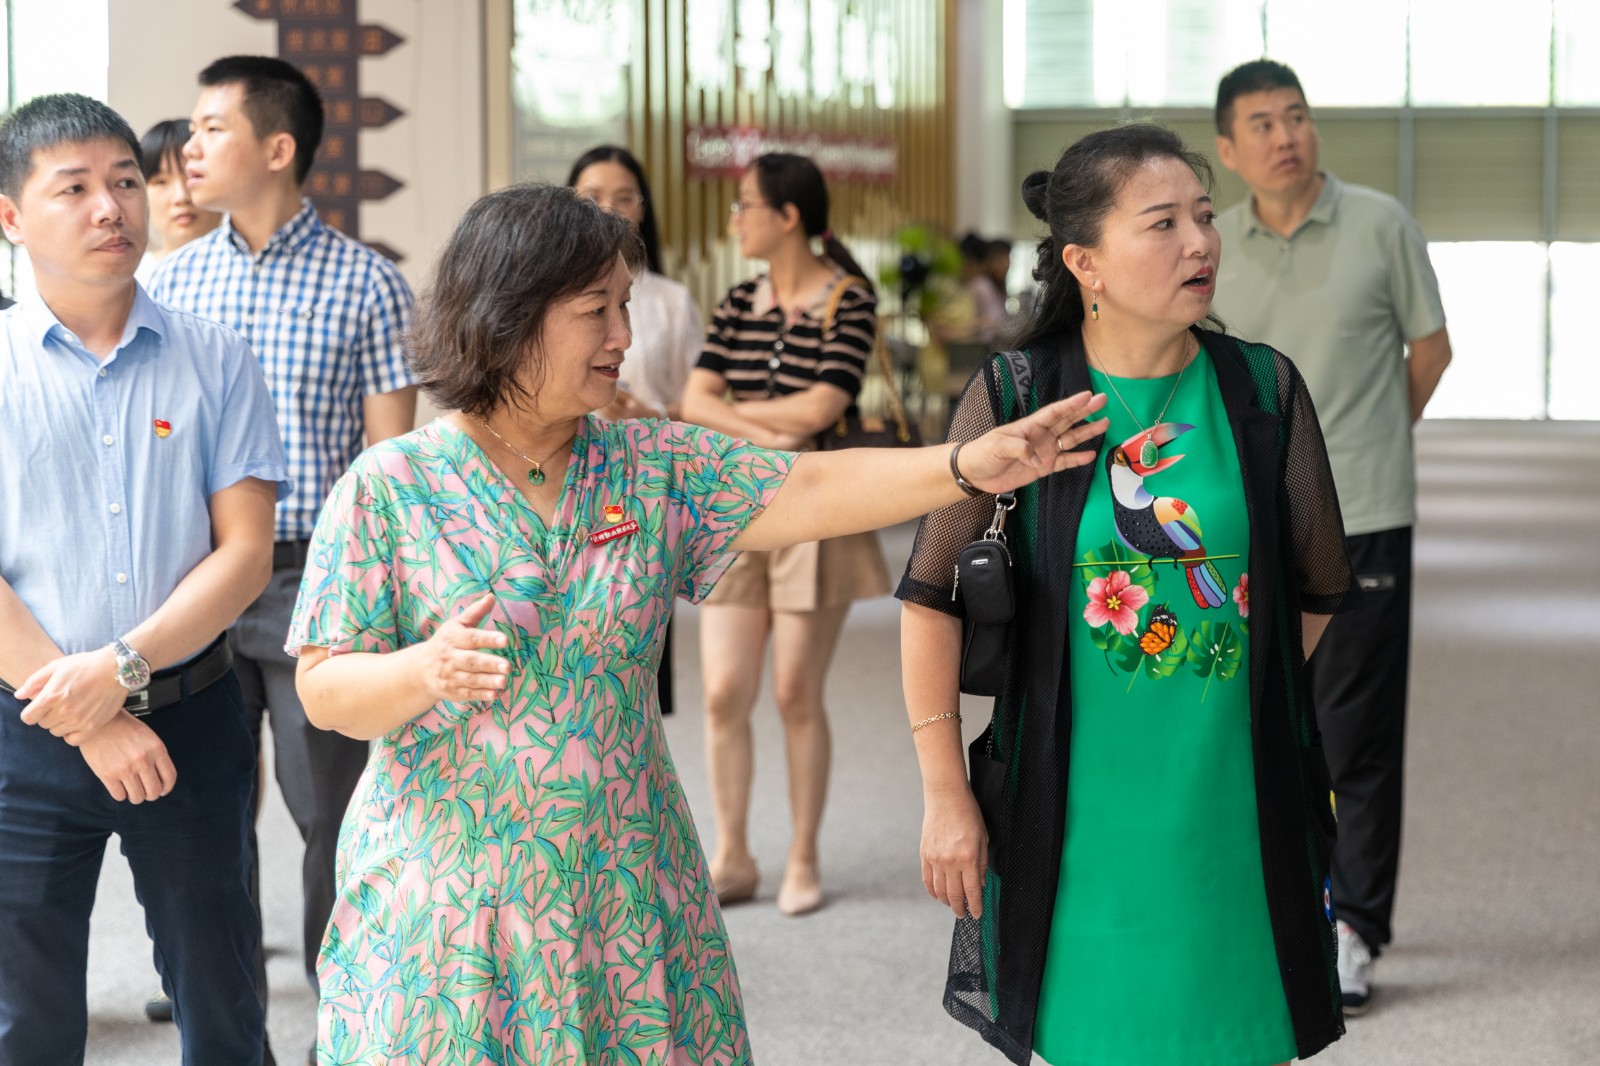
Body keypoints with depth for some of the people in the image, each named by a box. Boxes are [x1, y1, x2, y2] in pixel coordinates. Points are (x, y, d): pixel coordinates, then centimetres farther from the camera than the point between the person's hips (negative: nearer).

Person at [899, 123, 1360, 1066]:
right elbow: (934, 600, -3)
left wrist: (1218, 703, 7)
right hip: (1077, 813, -2)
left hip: (1237, 812, 2)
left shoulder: (1265, 391, 0)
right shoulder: (1014, 398, -6)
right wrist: (945, 793, -3)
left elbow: (1316, 596, 9)